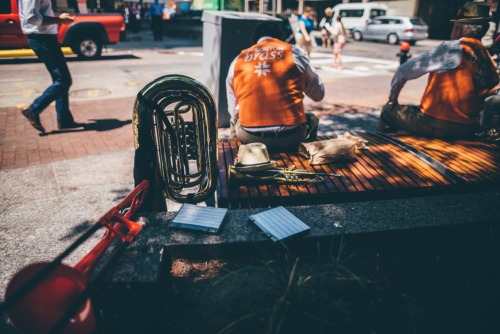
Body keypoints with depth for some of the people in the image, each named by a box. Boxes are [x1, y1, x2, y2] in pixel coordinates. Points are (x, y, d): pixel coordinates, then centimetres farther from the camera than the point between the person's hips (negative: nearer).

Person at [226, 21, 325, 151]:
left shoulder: (238, 61, 10)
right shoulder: (295, 53, 5)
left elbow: (233, 110, 13)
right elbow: (318, 94, 14)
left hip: (249, 137, 2)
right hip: (290, 136, -1)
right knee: (312, 119, 33)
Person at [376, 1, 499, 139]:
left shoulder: (455, 48, -13)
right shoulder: (488, 61, 6)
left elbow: (405, 70, -11)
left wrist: (392, 98, 3)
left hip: (437, 125, -7)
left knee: (389, 110, 9)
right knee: (413, 109, 30)